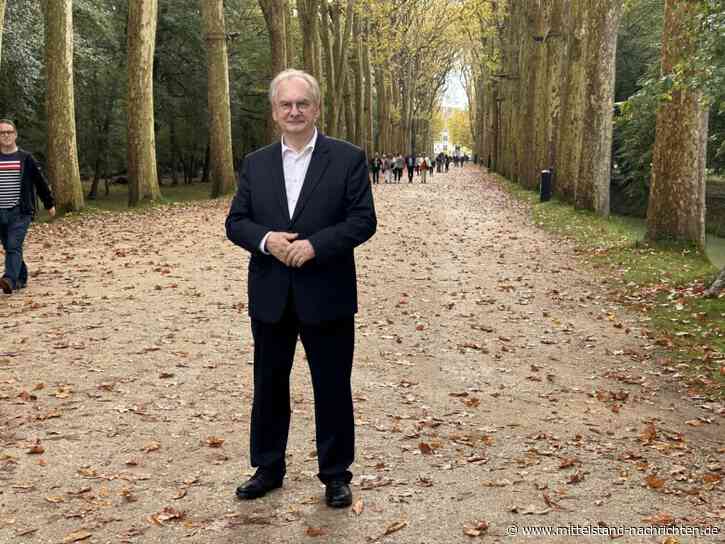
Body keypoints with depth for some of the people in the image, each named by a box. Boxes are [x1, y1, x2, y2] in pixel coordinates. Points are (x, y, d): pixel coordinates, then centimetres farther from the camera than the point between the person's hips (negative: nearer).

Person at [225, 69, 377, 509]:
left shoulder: (348, 158, -3)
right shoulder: (256, 163, 8)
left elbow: (364, 220, -8)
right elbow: (236, 222, 6)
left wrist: (315, 244, -20)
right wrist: (265, 239, -15)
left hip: (327, 295, -3)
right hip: (270, 296, 3)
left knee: (332, 387, 7)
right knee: (269, 385, 14)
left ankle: (336, 473, 23)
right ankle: (269, 468, 30)